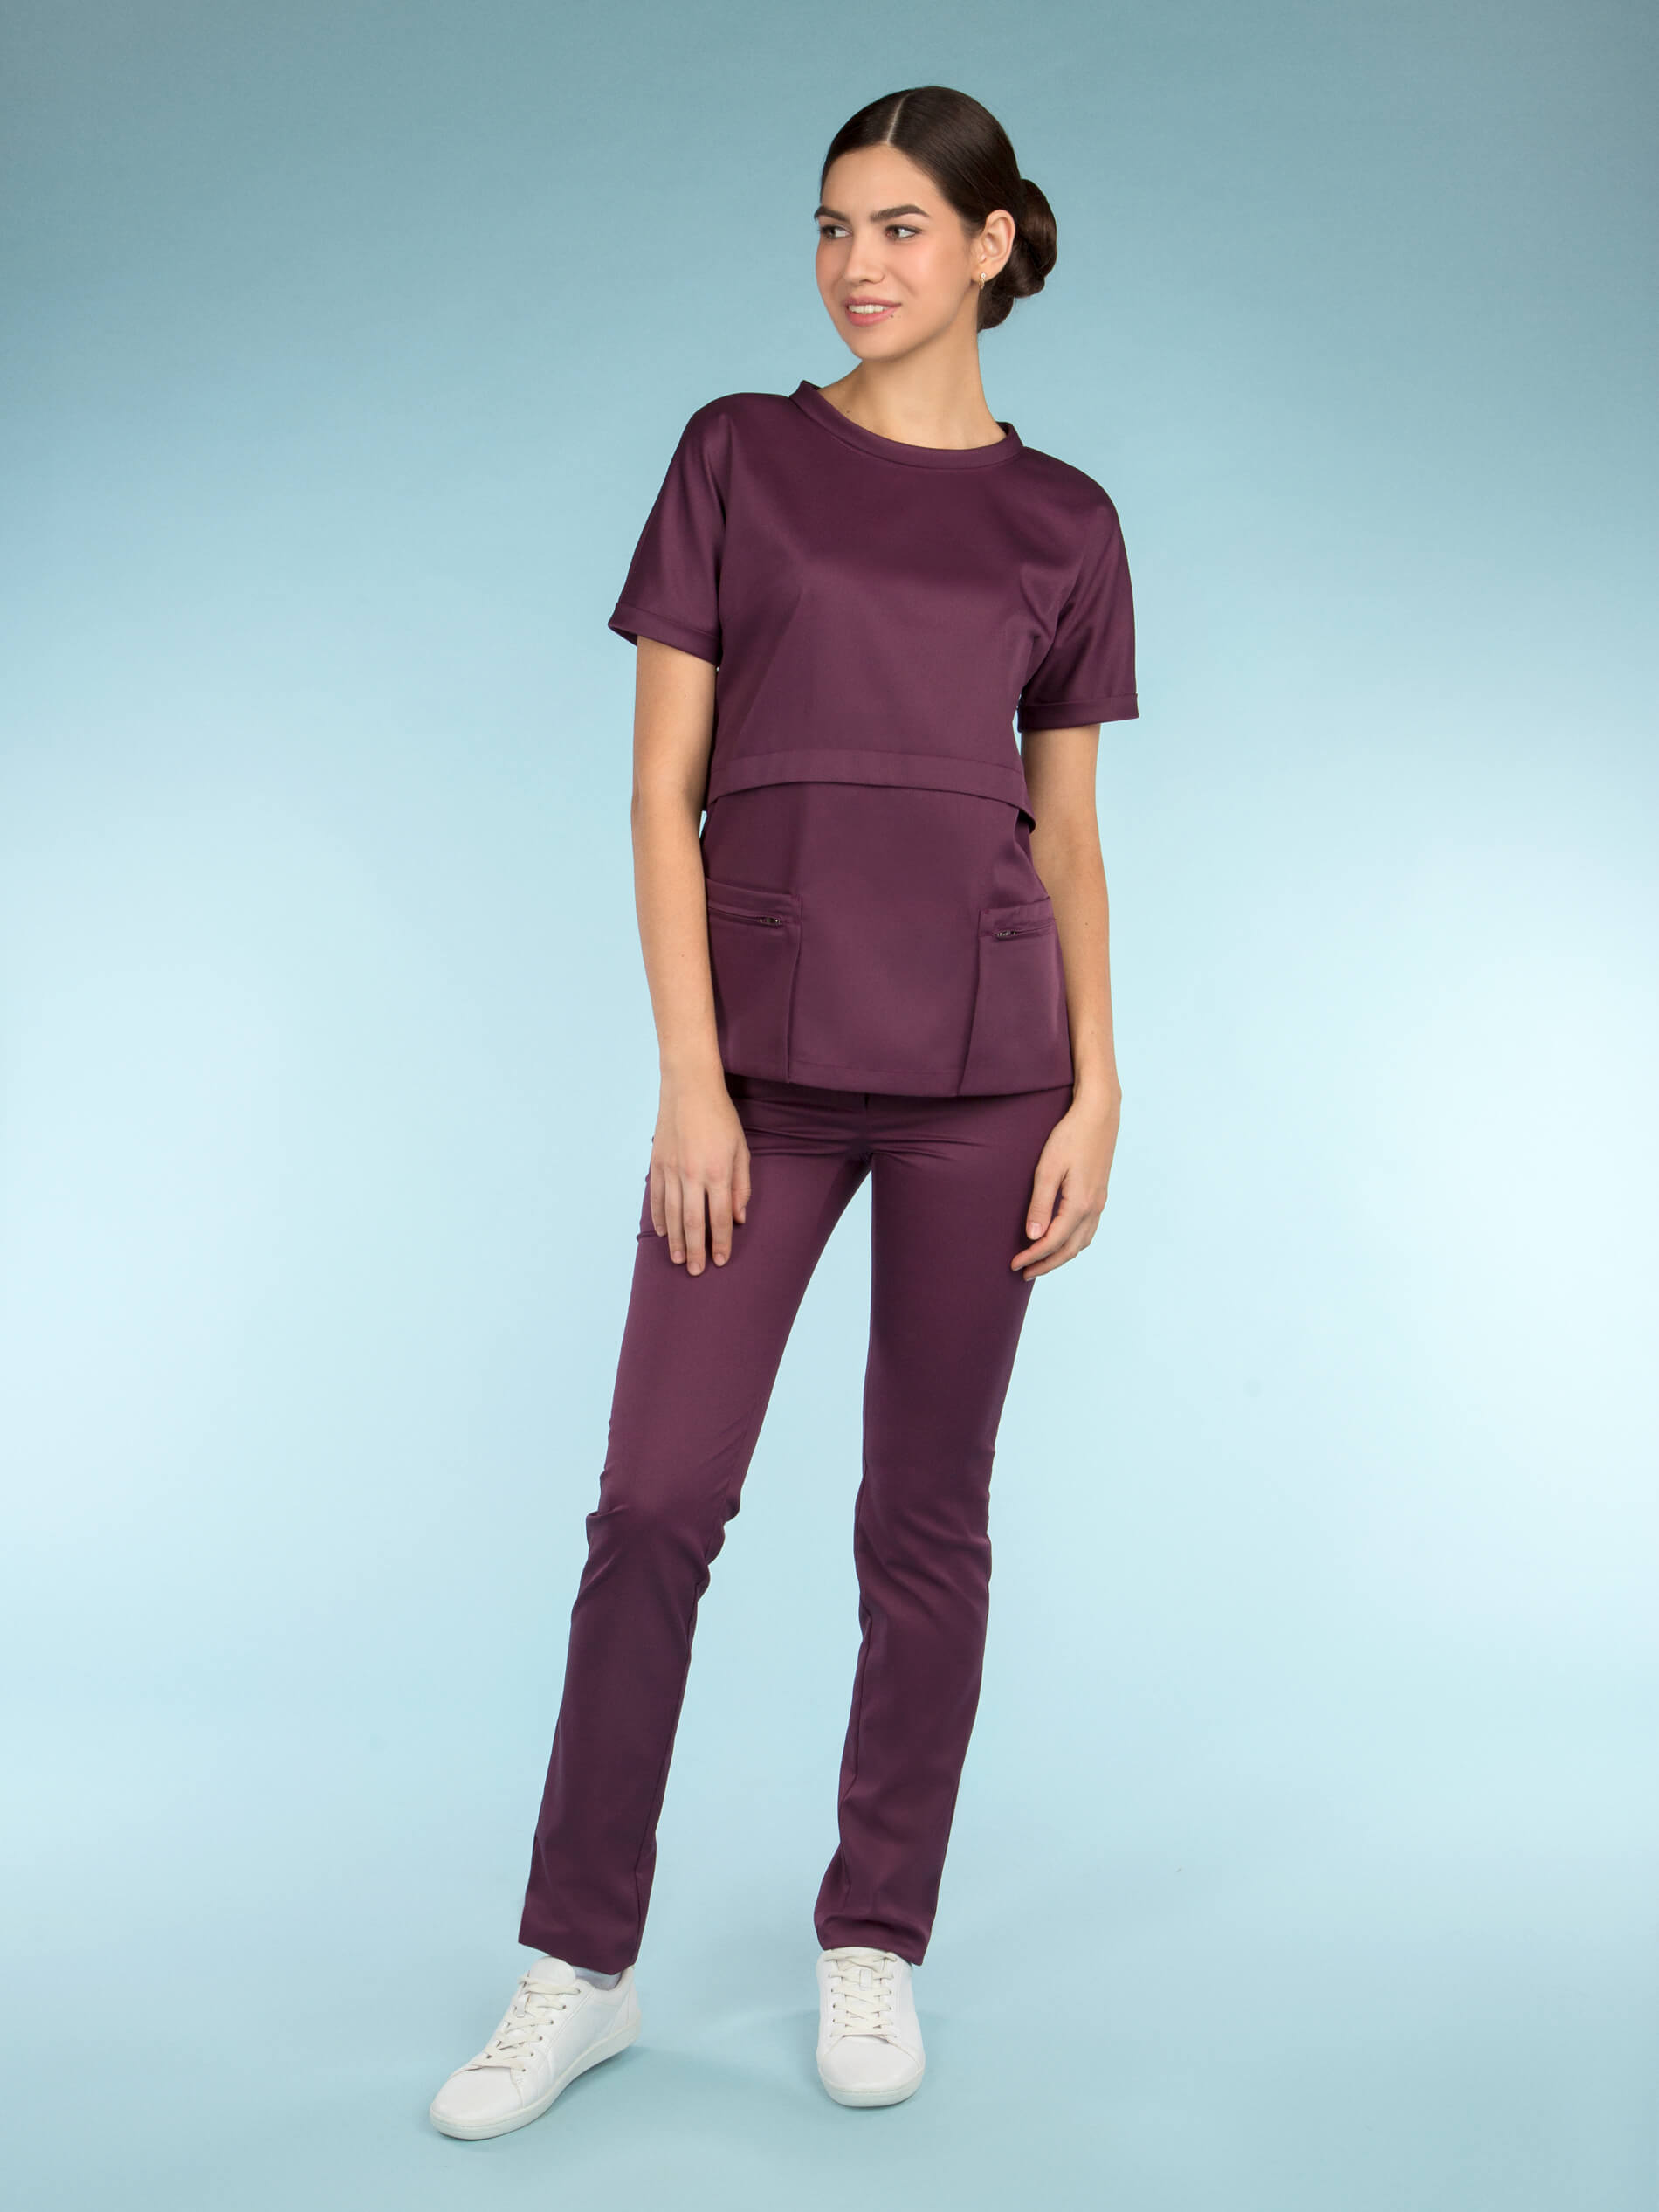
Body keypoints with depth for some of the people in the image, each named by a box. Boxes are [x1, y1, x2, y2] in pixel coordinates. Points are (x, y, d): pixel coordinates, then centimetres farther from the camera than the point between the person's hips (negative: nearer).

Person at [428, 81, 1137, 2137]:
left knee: (926, 1517, 7)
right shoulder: (738, 455, 5)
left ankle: (873, 1941, 24)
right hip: (764, 1054, -1)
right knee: (656, 1502, -1)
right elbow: (664, 788, -1)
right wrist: (690, 1078, -8)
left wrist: (1096, 1092, 0)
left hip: (980, 1060, 1)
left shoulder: (1061, 521, 9)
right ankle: (578, 1968, 16)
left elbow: (1066, 831, 10)